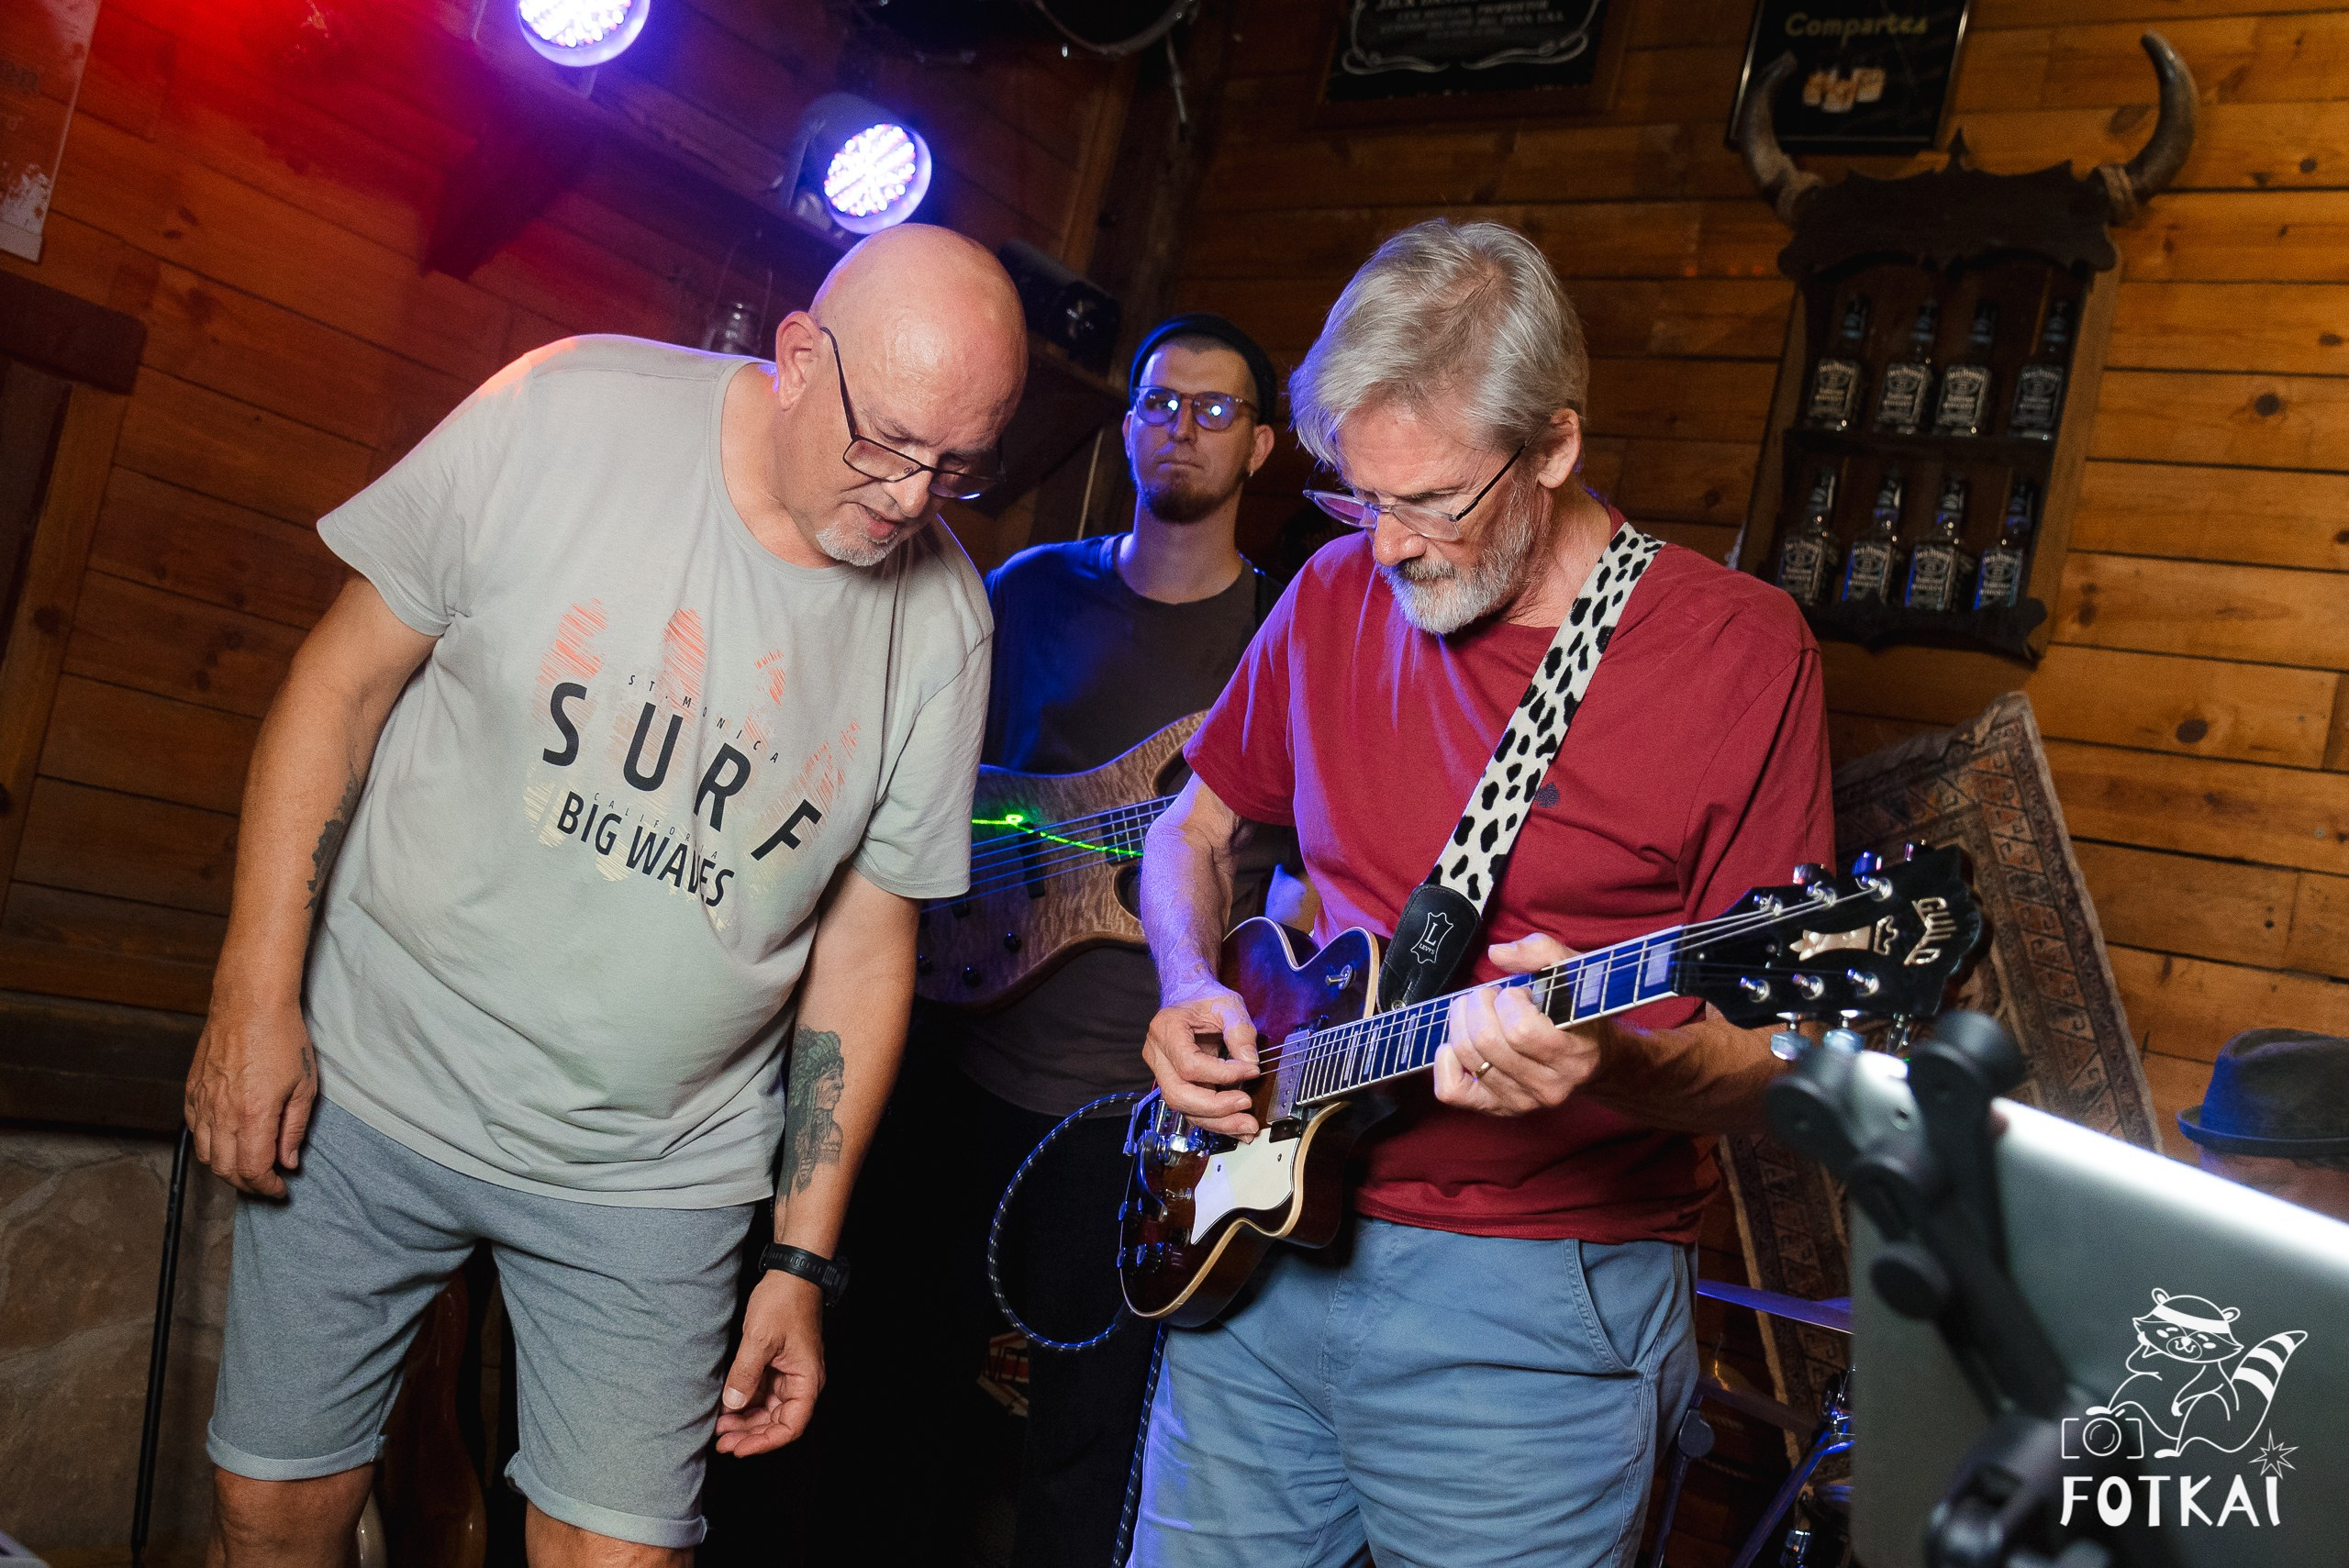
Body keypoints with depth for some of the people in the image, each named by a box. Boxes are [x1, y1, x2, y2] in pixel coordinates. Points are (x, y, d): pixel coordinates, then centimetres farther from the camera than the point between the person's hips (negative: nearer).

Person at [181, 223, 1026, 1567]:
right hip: (369, 1092, 0)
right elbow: (346, 676, -5)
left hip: (651, 1176, 1)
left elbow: (867, 943, -1)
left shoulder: (943, 621, -7)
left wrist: (803, 1259, 0)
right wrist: (256, 992, -8)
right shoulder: (570, 415, -13)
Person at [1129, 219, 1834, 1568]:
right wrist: (1194, 991, 0)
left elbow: (1762, 1062, -9)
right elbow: (1197, 828, 19)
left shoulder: (1738, 649, -9)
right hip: (1261, 1224, 5)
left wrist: (1610, 1065, -30)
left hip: (1530, 1309, -4)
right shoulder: (1337, 597, 5)